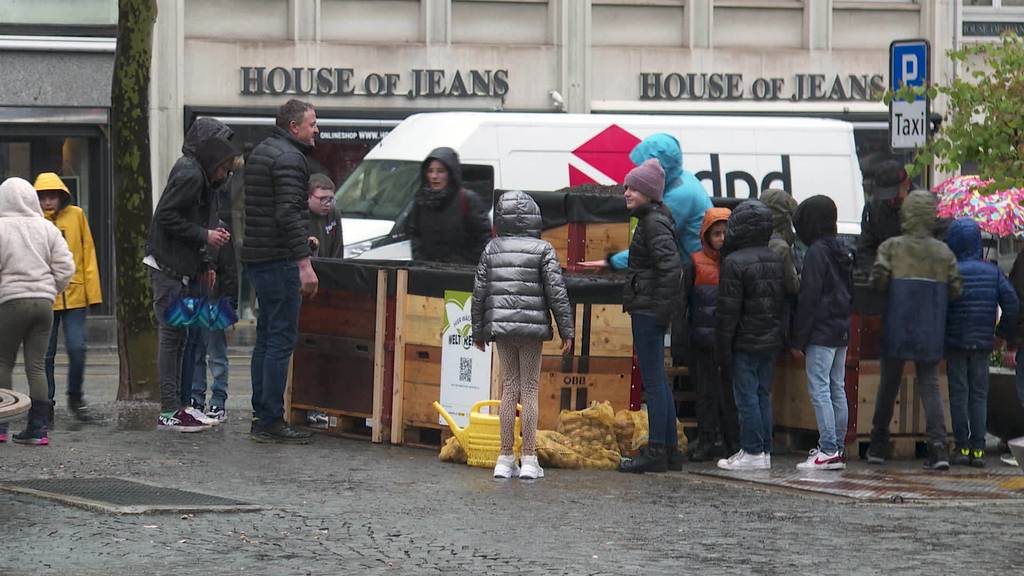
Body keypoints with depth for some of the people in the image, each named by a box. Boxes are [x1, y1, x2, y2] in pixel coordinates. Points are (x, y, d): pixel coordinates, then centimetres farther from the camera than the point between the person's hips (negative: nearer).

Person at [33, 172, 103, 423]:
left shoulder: (76, 216, 2)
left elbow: (88, 254, 5)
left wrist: (93, 291, 1)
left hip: (74, 296, 0)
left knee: (77, 349, -4)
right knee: (46, 353, 4)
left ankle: (75, 398, 16)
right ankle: (46, 404, 15)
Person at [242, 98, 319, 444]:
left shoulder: (260, 153, 19)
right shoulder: (289, 158, -13)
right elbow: (288, 213, -22)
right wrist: (304, 262, -25)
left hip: (256, 258, 10)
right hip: (279, 259, -10)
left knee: (267, 337, 15)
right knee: (282, 338, -8)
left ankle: (262, 417, 18)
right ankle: (271, 421, -10)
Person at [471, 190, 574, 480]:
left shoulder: (491, 250, 5)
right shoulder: (542, 250, -5)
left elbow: (479, 292, 6)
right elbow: (556, 292, -8)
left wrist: (478, 331, 16)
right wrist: (566, 332, -3)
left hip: (501, 326, 3)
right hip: (532, 326, -3)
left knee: (509, 390, 8)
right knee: (529, 391, 1)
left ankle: (505, 459, 7)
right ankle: (529, 459, 0)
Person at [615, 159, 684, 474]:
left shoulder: (654, 224, -15)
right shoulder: (651, 220, 16)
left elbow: (671, 267, -25)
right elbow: (669, 266, 25)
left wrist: (662, 307, -21)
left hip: (649, 312, -11)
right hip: (649, 313, 11)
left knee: (653, 381, -8)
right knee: (657, 381, 14)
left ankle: (656, 452, -6)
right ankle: (669, 450, 18)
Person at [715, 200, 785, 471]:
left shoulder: (734, 263, -15)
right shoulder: (776, 260, 10)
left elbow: (728, 310, -15)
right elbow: (783, 301, 15)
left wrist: (723, 346, -10)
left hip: (746, 343, -7)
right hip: (771, 342, 7)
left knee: (747, 396, -3)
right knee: (763, 395, 12)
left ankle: (752, 451, -3)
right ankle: (765, 450, 14)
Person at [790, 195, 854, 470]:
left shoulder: (816, 252, -13)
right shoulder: (843, 252, 14)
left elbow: (809, 299, -15)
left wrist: (798, 340, -12)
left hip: (821, 333, -9)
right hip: (842, 333, 9)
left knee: (819, 390, -9)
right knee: (837, 390, 11)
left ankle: (828, 450, -13)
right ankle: (838, 449, 14)